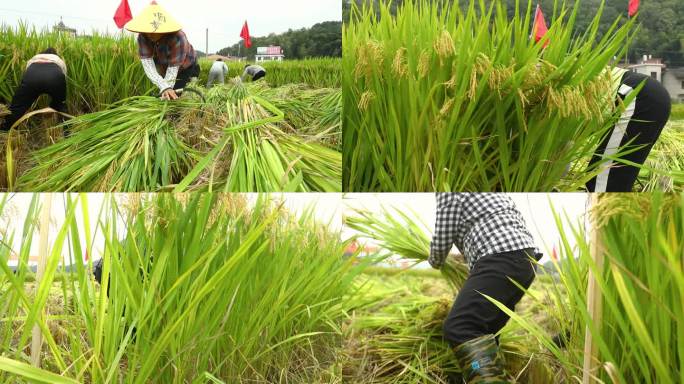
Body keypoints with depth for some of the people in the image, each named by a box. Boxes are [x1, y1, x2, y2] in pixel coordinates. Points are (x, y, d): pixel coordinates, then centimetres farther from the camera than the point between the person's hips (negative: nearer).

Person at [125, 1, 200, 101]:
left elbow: (173, 69, -35)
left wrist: (166, 92, -45)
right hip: (164, 69, 4)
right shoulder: (143, 37, -27)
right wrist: (165, 88, -55)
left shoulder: (177, 38, -37)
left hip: (186, 69, -4)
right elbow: (148, 65, -38)